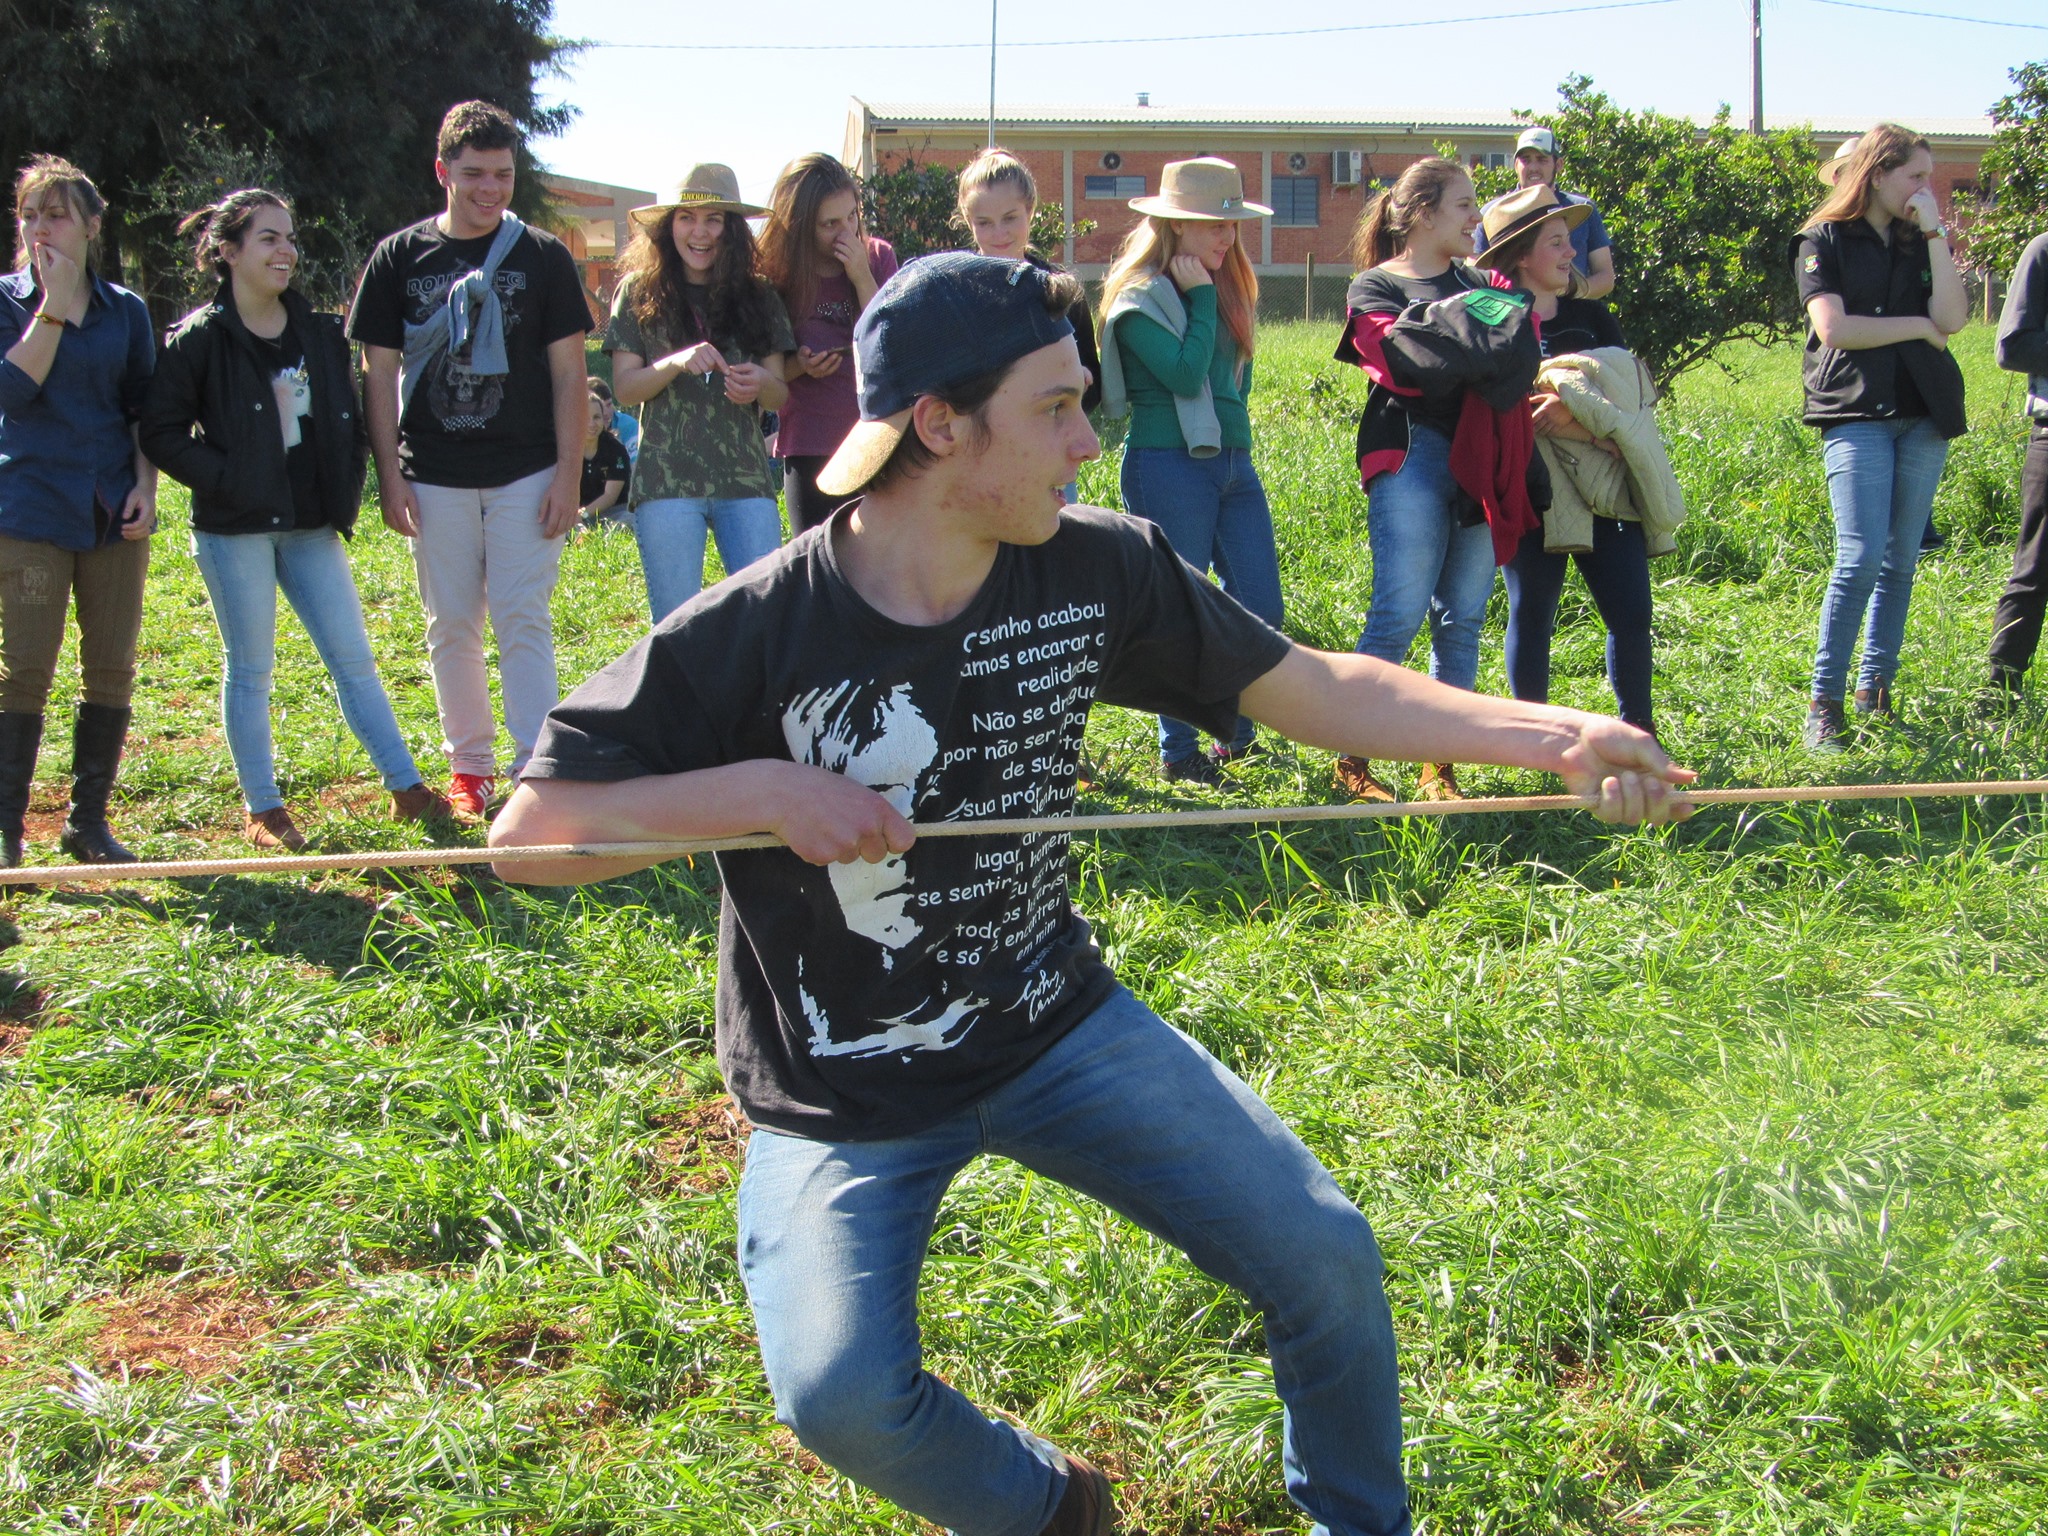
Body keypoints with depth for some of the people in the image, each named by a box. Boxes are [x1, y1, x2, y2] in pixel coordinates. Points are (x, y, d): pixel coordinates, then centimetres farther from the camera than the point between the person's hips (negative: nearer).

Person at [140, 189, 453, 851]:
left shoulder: (321, 333, 9)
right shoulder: (200, 338, -6)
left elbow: (351, 420, 16)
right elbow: (162, 432, -7)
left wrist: (346, 488, 4)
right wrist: (225, 479, -15)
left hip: (311, 524, 4)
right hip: (235, 529, -4)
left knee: (353, 657, 5)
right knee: (250, 671, 4)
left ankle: (406, 788, 10)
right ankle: (262, 808, 13)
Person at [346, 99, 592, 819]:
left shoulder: (543, 257, 2)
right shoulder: (400, 257, 5)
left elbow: (569, 373, 1)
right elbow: (379, 374, 6)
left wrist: (568, 474, -5)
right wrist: (390, 476, -1)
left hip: (526, 472, -2)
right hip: (435, 479, 2)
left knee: (523, 622, -6)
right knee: (451, 625, 8)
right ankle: (469, 764, 20)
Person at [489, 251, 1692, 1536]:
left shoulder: (1098, 571, -10)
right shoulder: (749, 637, -21)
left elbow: (1313, 689, -2)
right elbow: (527, 834, -18)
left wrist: (1558, 736, -10)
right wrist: (763, 789, -30)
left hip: (1058, 1027, 3)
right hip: (843, 1098, -3)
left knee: (1326, 1256, -4)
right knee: (845, 1396, -24)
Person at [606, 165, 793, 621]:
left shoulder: (758, 298, 9)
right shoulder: (640, 292, 6)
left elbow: (781, 396, 10)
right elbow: (626, 387, 2)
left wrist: (760, 384, -14)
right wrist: (676, 364, -18)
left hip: (746, 480, 1)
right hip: (666, 479, -1)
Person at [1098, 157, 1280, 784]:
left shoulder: (1231, 286, 14)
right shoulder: (1141, 297, -9)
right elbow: (1184, 373, -20)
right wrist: (1202, 298, -13)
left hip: (1232, 461, 7)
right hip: (1168, 467, -7)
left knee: (1261, 609, 5)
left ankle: (1237, 741, 20)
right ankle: (1178, 753, 12)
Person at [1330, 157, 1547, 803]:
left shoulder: (1478, 283, 22)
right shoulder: (1375, 287, 5)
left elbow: (1518, 360, 7)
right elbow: (1407, 362, -13)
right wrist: (1471, 330, -9)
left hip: (1481, 462, 5)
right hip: (1412, 454, -5)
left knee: (1462, 620, 4)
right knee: (1399, 614, -11)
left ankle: (1439, 769, 10)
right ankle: (1351, 761, -2)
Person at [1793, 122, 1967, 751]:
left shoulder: (1922, 244, 15)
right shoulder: (1825, 241, 2)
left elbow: (1952, 318, -1)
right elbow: (1834, 327, -11)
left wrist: (1935, 232, -3)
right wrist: (1919, 326, -3)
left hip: (1923, 415, 5)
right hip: (1856, 412, -5)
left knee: (1902, 559, 5)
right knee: (1862, 557, -15)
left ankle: (1875, 688, 13)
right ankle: (1824, 700, -9)